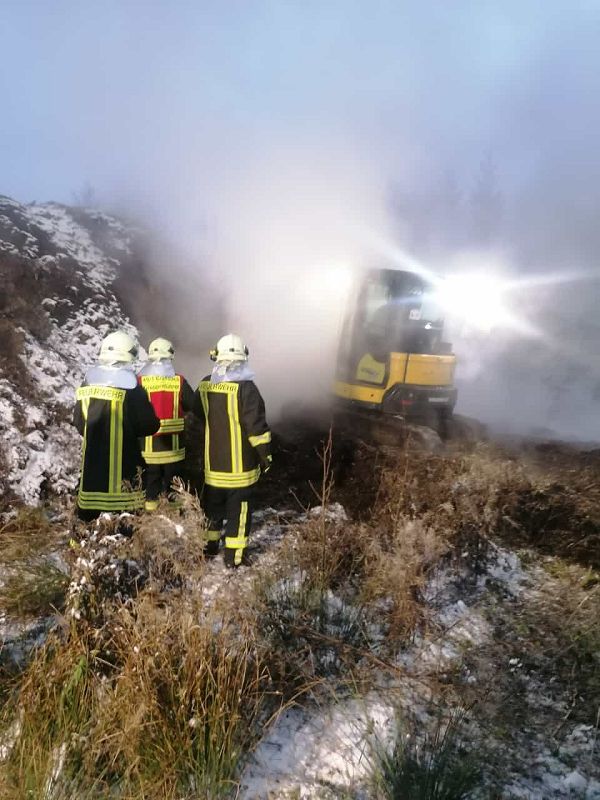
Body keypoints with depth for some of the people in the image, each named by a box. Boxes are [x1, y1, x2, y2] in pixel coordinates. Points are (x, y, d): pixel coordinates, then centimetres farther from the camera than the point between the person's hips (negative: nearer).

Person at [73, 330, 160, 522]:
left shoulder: (87, 384, 3)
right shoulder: (130, 388, -14)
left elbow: (78, 422, 10)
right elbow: (149, 425, -12)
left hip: (92, 460, 5)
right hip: (123, 464, -5)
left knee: (86, 514, 18)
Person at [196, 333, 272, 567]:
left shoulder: (205, 385, 2)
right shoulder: (245, 387, -18)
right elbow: (256, 425, -18)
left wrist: (201, 450, 25)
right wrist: (265, 454, -7)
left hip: (212, 462, 6)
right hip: (239, 465, -5)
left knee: (213, 504, 21)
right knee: (238, 508, 6)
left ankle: (209, 545, 35)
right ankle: (235, 556, 12)